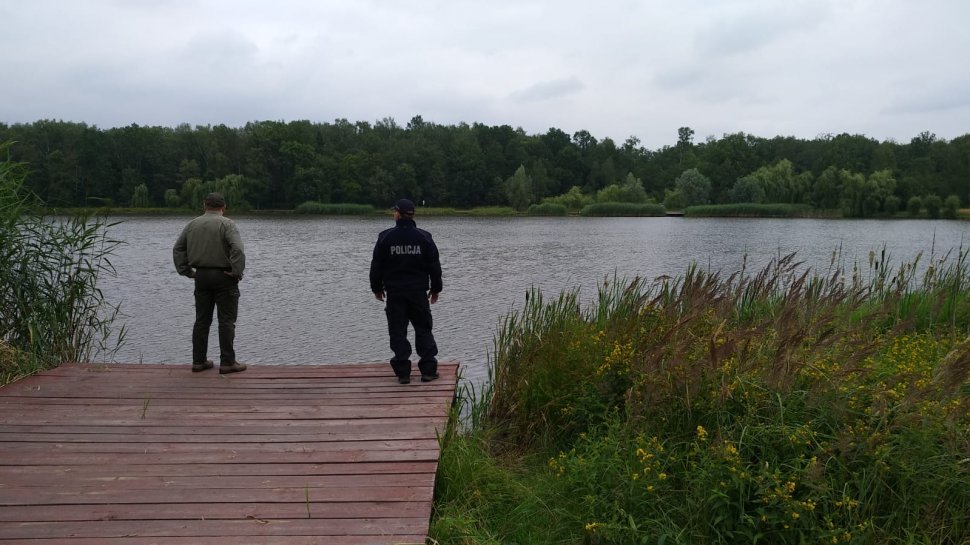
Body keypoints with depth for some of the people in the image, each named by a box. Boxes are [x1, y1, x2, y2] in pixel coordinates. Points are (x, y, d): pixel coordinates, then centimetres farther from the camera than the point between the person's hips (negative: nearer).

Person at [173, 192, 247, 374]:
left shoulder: (192, 224, 10)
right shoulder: (226, 224, -9)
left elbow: (177, 249, 12)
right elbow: (237, 249, -23)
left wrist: (186, 271, 12)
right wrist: (237, 272, -14)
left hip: (201, 276, 5)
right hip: (223, 276, -5)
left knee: (202, 320, 11)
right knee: (226, 320, -1)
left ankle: (199, 361, 15)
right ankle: (227, 362, -1)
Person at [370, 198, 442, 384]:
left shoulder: (385, 237, -4)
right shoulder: (424, 237, -1)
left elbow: (376, 266, 2)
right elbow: (435, 266, 3)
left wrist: (377, 288, 14)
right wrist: (435, 289, 14)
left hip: (394, 292, -1)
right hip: (419, 292, 1)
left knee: (398, 332, 5)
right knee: (423, 330, 9)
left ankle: (402, 372, 4)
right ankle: (428, 370, 7)